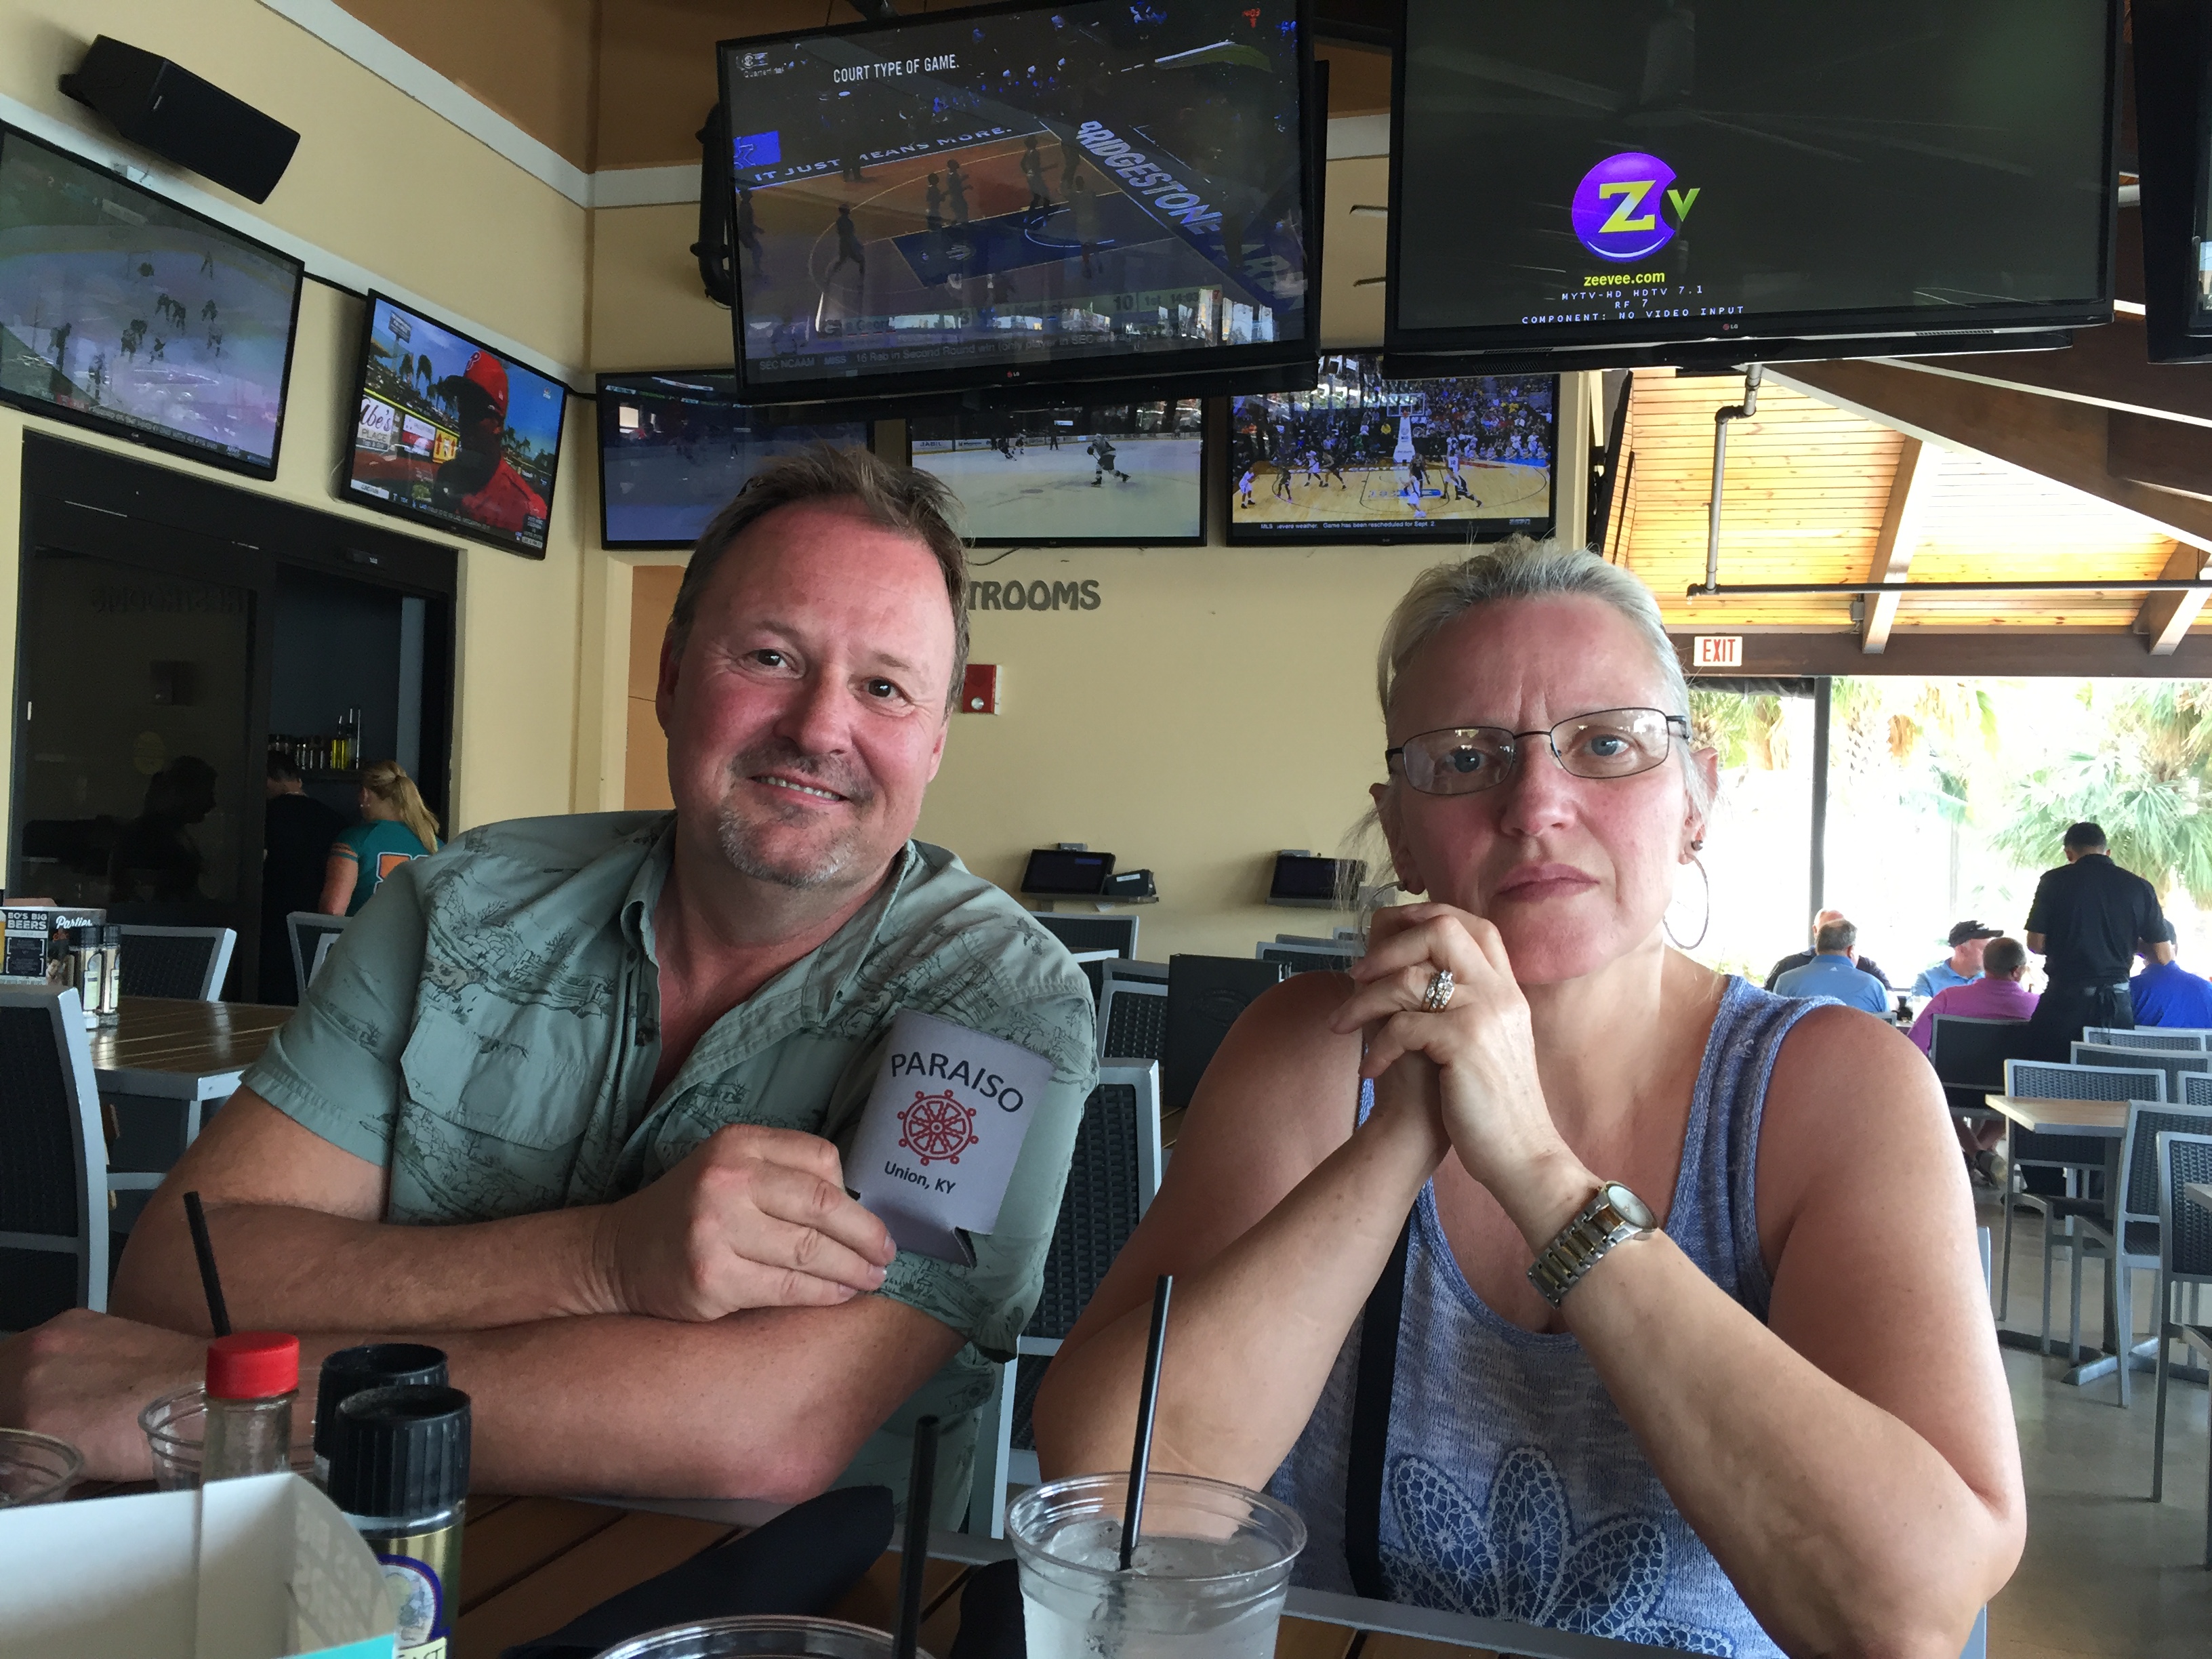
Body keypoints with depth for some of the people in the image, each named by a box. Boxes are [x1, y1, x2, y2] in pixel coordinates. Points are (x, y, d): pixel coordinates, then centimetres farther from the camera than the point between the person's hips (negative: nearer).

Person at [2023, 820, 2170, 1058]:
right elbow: (2164, 956, 3)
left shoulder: (2054, 880, -4)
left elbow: (2036, 943, -3)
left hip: (2064, 999, -2)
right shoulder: (2140, 887, 2)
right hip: (2116, 1001, 2)